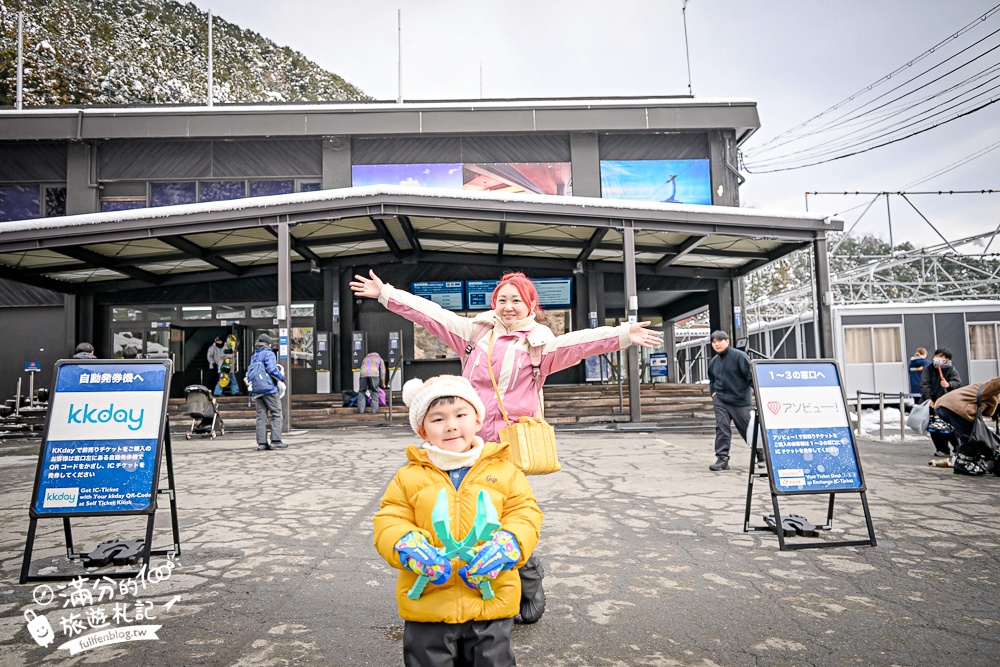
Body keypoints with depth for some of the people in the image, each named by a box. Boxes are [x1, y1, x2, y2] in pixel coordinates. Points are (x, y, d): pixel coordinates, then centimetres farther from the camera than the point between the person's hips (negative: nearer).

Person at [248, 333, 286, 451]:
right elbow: (271, 370, -16)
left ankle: (261, 443, 5)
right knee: (276, 414, -2)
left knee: (261, 416, 7)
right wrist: (282, 377, -1)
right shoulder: (269, 354, -4)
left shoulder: (253, 356, 18)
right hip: (269, 389, -7)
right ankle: (275, 441, -9)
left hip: (256, 391, 7)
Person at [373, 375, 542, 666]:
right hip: (426, 605, 0)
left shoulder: (504, 470, -1)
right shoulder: (409, 476, -1)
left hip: (491, 602, 1)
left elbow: (525, 514, -2)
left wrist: (505, 547, -21)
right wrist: (410, 548, -22)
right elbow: (389, 522, -2)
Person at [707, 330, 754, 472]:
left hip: (740, 400, -5)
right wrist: (713, 392, 13)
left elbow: (751, 375, -15)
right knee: (722, 428, -7)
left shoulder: (739, 356, -10)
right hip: (720, 400, 5)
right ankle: (722, 458, -5)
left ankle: (761, 455, 29)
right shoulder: (713, 362, 10)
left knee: (748, 429, 6)